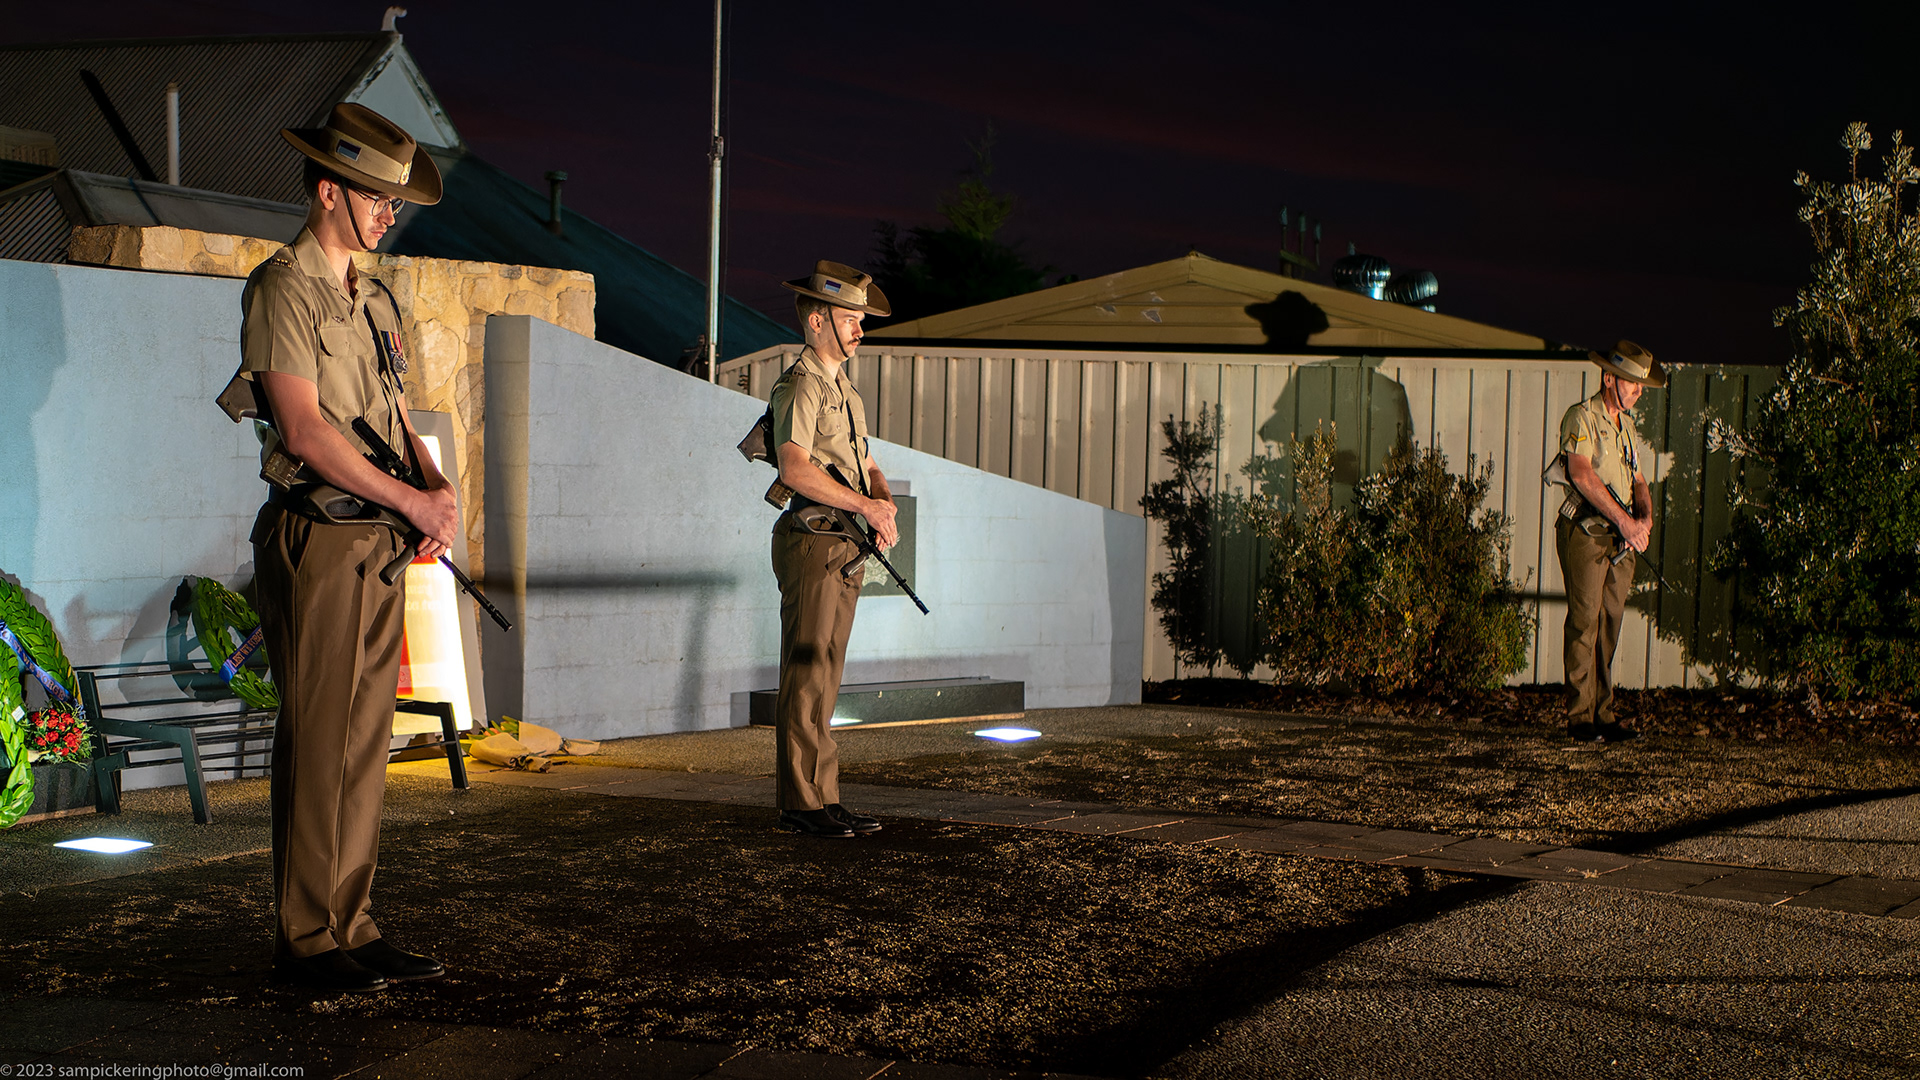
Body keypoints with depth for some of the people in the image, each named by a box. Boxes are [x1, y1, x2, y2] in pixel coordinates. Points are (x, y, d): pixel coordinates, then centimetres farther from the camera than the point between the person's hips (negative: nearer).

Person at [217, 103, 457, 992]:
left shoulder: (374, 300, 19)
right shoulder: (283, 288, -8)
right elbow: (306, 429, -16)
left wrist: (434, 484, -1)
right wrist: (410, 500, -16)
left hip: (381, 542, 8)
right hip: (317, 539, -8)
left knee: (365, 742, 9)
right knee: (318, 741, -5)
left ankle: (351, 927, 15)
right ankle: (305, 940, 2)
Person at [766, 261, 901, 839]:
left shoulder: (845, 388, 20)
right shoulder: (799, 385, -11)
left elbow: (865, 464, 20)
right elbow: (796, 469, -23)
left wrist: (885, 498, -2)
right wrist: (866, 505, -22)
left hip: (847, 547, 9)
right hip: (812, 545, -9)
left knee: (826, 676, 11)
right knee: (807, 674, -7)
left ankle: (823, 797, 15)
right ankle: (801, 804, -4)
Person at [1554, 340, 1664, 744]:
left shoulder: (1626, 425, 19)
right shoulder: (1581, 418, -7)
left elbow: (1638, 481, 18)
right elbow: (1582, 473, -19)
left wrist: (1646, 517, -3)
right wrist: (1624, 520, -21)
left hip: (1621, 541, 7)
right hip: (1585, 532, -7)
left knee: (1609, 626, 7)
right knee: (1585, 623, -6)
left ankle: (1603, 715, 10)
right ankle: (1579, 717, -2)